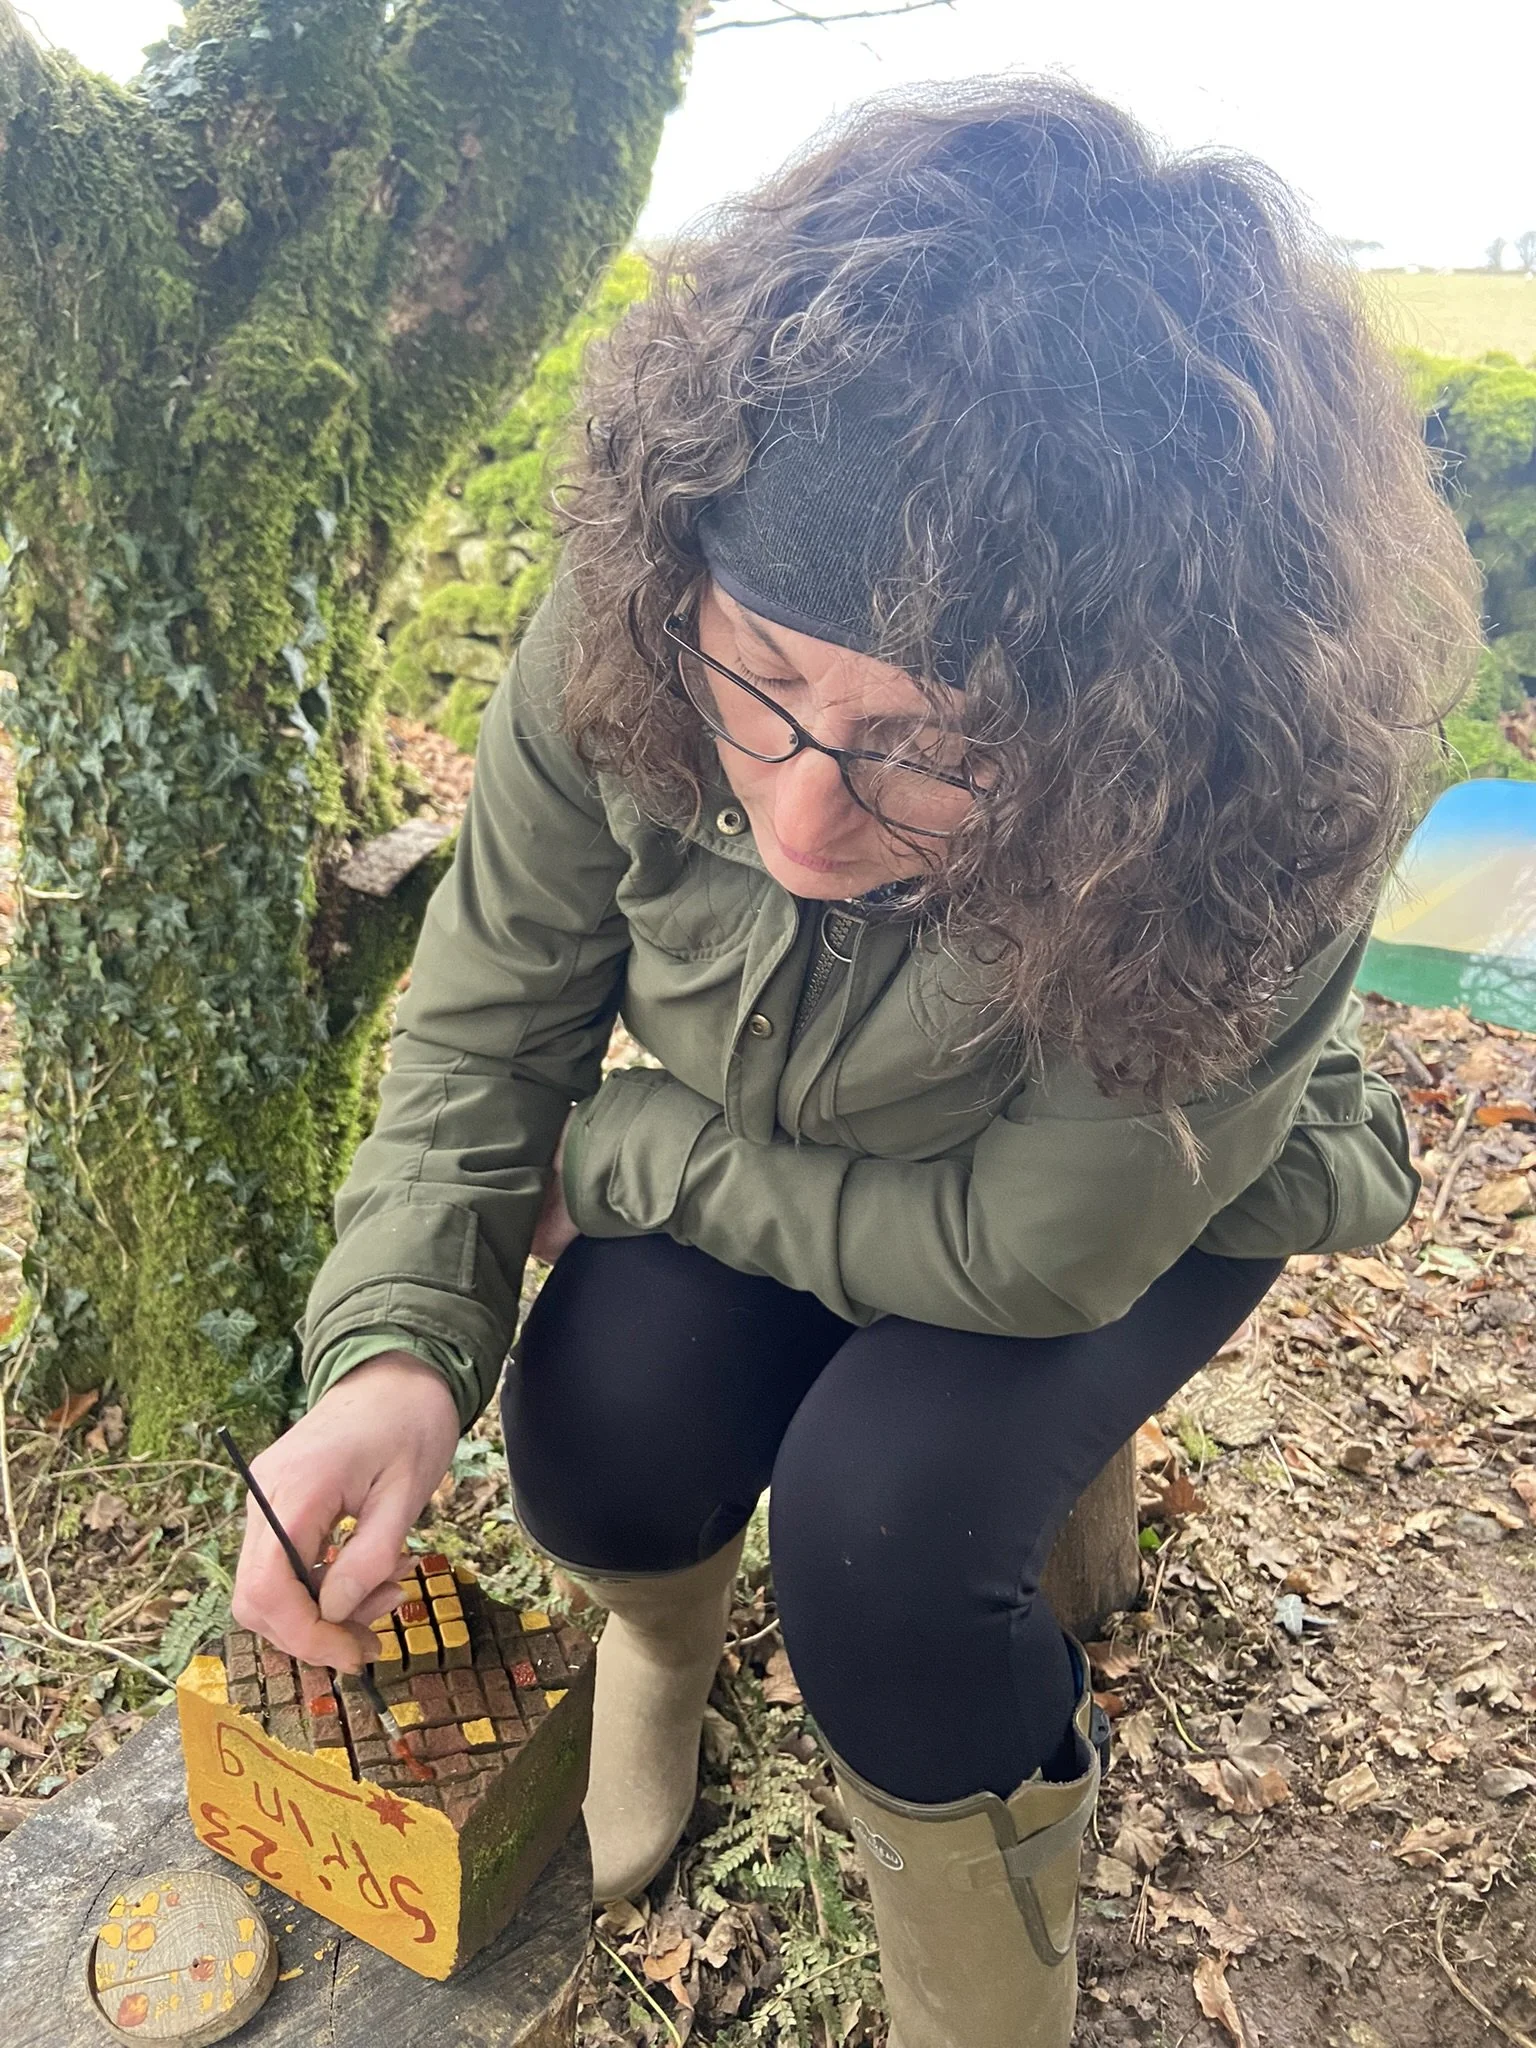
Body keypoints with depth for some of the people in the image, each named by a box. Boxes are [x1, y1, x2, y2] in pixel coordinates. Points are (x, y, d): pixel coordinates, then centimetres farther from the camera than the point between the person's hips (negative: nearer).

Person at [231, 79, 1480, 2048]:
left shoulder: (1273, 799, -39)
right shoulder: (622, 648, -30)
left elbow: (1037, 1249, -29)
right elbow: (488, 1017, -14)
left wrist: (617, 1150, -21)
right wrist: (394, 1348, -30)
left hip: (1143, 1210, -2)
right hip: (756, 1151, 3)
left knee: (880, 1517, -27)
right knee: (604, 1435, -22)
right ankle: (663, 1625, 21)